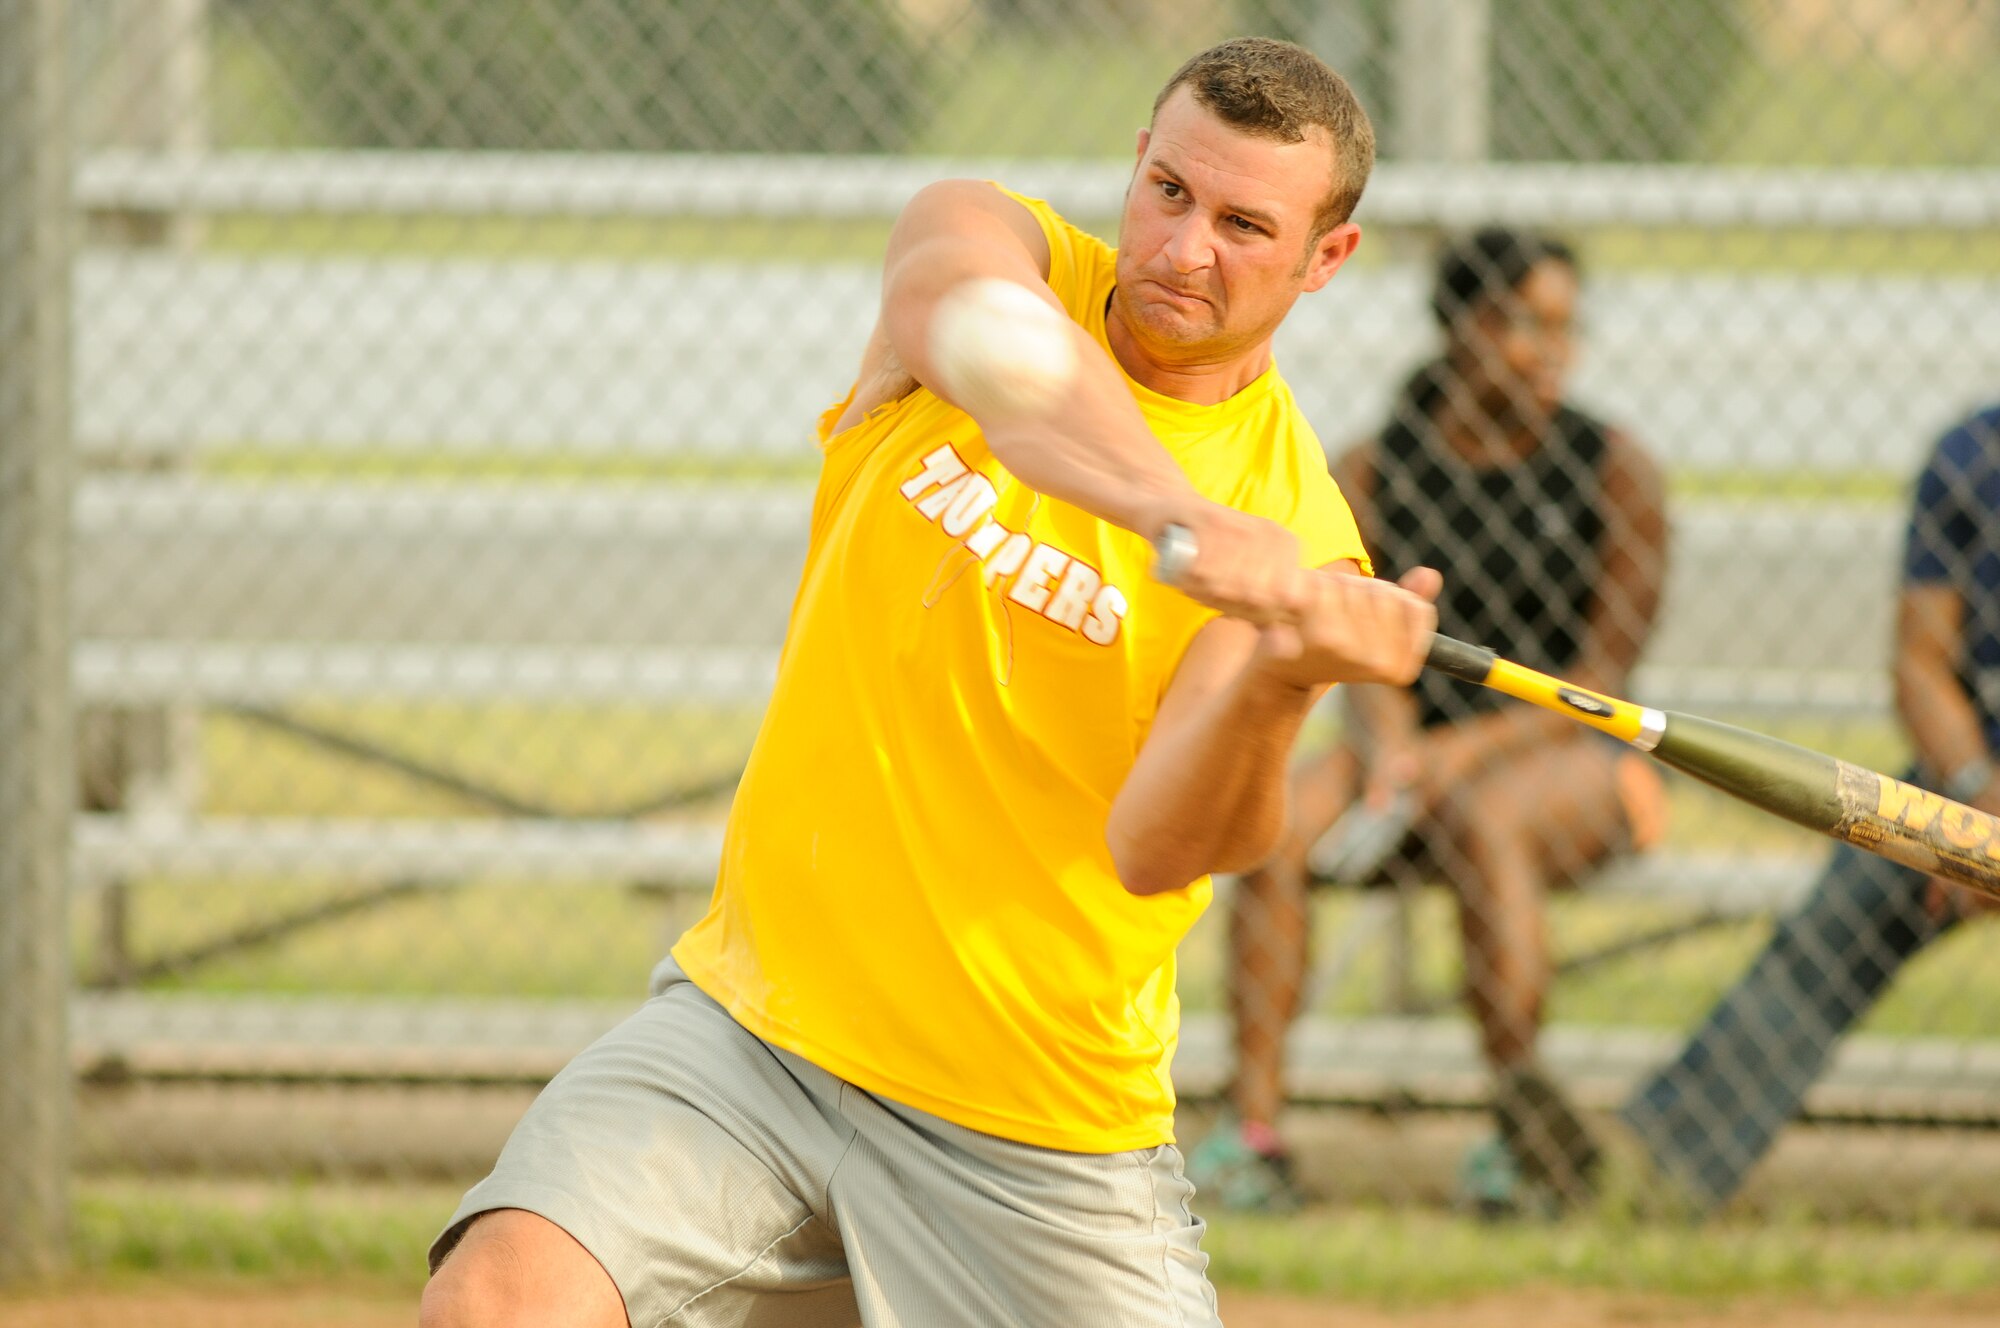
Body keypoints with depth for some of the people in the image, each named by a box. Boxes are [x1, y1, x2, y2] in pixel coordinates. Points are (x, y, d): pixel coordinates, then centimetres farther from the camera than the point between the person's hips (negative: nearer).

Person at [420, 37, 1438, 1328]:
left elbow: (1157, 847, -22)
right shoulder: (979, 243, -2)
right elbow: (994, 351, -29)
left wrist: (1278, 688, -43)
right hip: (755, 1020, 1)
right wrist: (1185, 517, -48)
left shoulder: (1295, 531, -9)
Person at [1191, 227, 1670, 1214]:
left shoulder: (1612, 470, -2)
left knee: (1483, 820, -37)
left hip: (1573, 761, -3)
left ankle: (1525, 1124, -36)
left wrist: (1466, 749, -18)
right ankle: (1253, 1133, -30)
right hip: (1419, 746, 3)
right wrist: (1389, 762, -24)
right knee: (1277, 824, -27)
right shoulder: (1372, 473, 4)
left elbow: (1601, 678, -6)